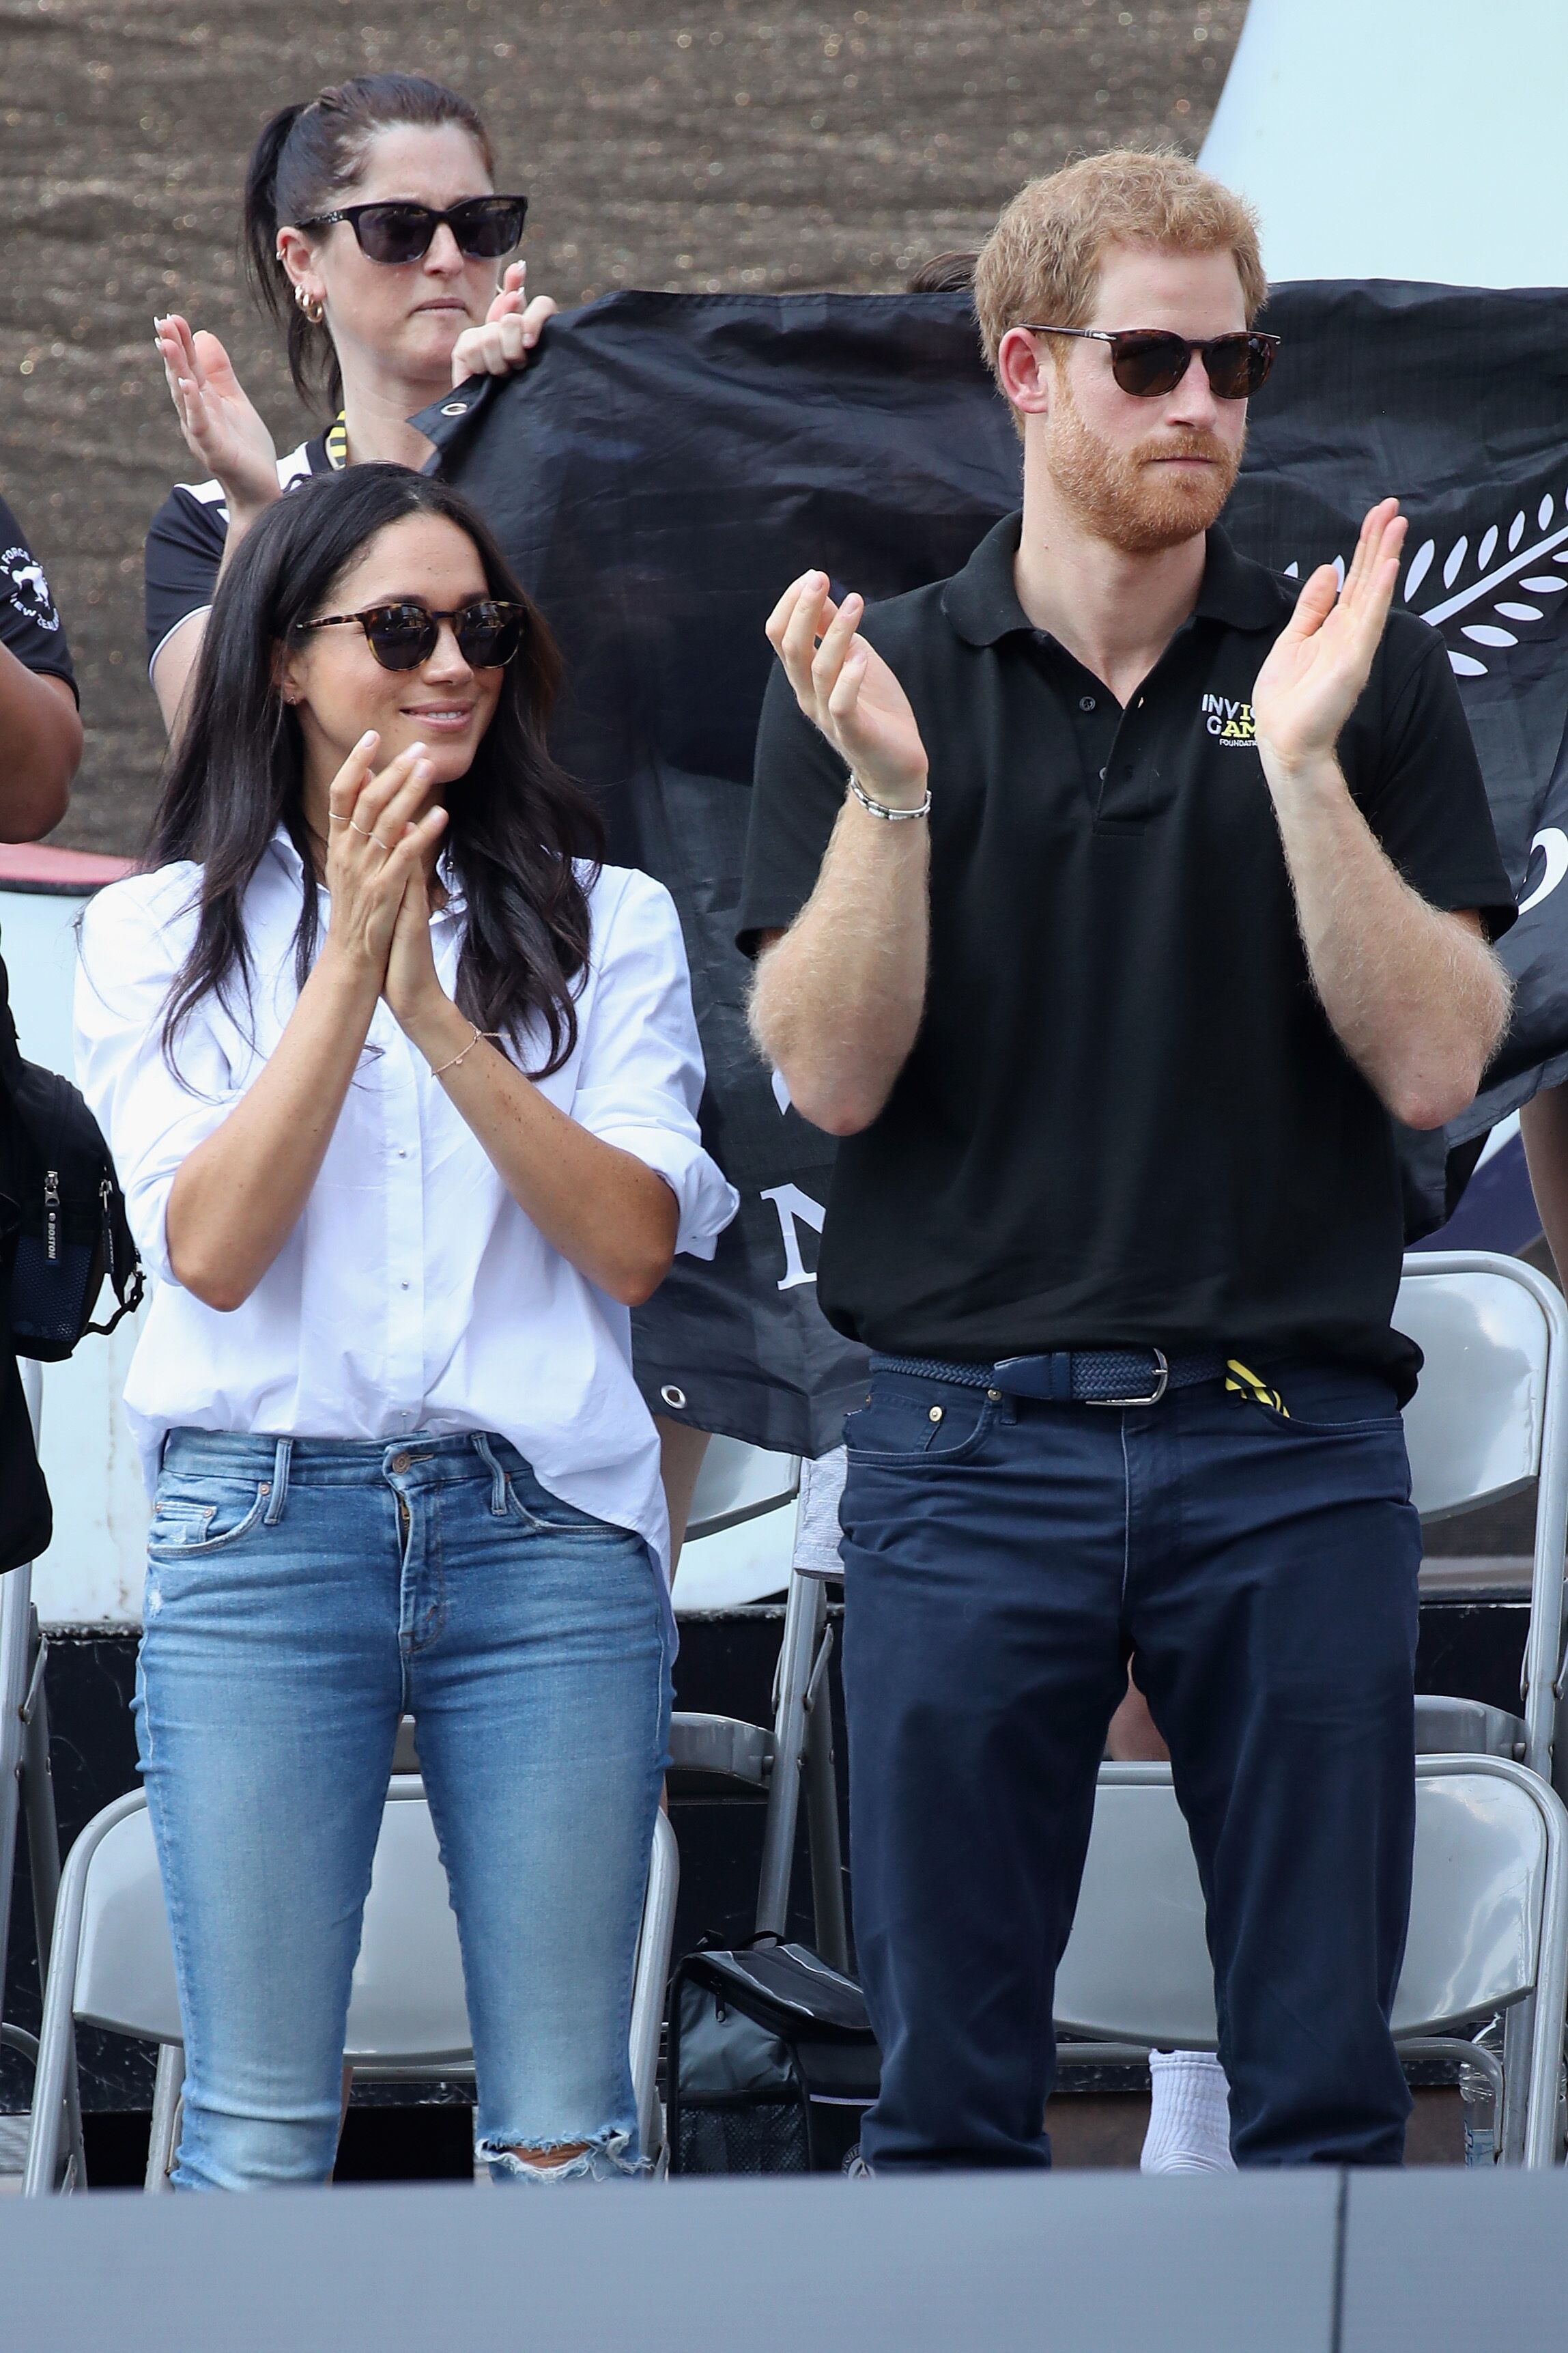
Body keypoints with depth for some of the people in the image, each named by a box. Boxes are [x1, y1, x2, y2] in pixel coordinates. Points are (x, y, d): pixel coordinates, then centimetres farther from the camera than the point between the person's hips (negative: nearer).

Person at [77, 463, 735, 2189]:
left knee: (566, 2139, -1)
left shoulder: (607, 927, 10)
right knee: (258, 2137, -1)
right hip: (262, 1528, -1)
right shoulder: (159, 937, 8)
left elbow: (637, 1245, -2)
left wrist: (436, 1015, -11)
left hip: (546, 1526, 1)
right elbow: (210, 1251, -4)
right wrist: (349, 964, -10)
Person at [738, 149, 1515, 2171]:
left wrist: (1303, 763, -15)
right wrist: (888, 786, -16)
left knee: (1326, 2092, 2)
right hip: (975, 1448, 0)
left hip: (1290, 1450, 0)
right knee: (950, 2088, 3)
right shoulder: (874, 680, 7)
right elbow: (832, 1076, -2)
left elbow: (1434, 1063, -3)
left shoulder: (1355, 672, 6)